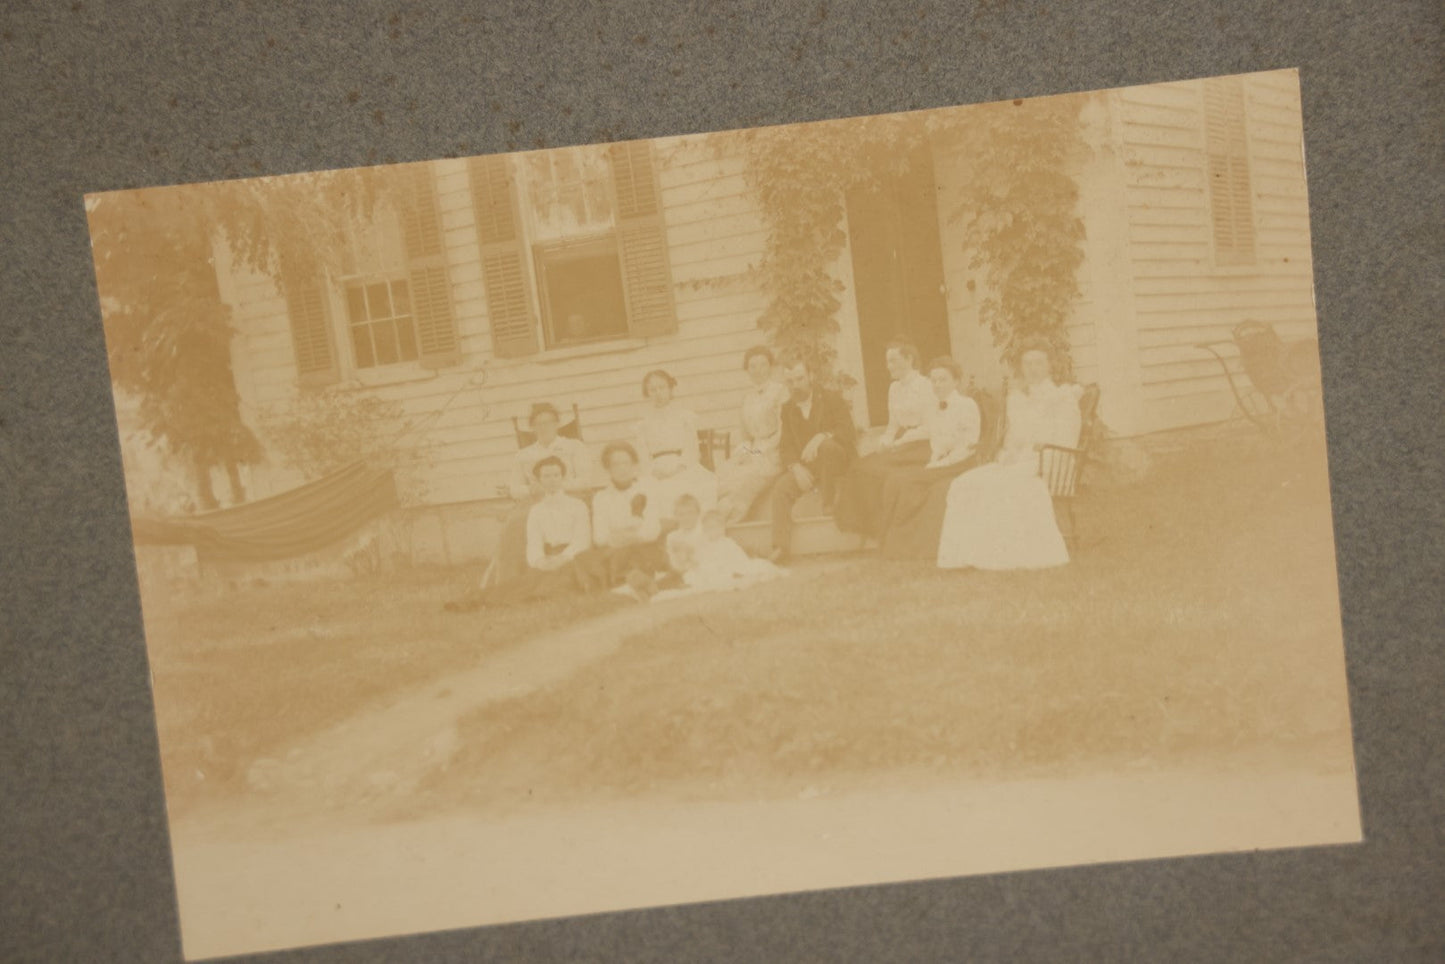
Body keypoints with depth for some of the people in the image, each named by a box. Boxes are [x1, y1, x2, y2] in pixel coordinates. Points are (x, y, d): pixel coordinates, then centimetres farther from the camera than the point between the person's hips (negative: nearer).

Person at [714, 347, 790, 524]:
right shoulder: (747, 396, 18)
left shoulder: (779, 390, -2)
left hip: (770, 454, -5)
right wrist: (744, 450, -1)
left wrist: (760, 451, -11)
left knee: (740, 482, -28)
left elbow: (783, 429, -7)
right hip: (751, 451, 6)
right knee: (720, 475, -19)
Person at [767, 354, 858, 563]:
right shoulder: (788, 409, 11)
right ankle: (782, 546, -24)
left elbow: (847, 432, -12)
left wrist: (821, 437, -30)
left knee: (825, 445, -38)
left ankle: (830, 499, -20)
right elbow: (786, 447, 5)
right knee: (781, 487, -24)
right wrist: (796, 467, -16)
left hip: (839, 457, -4)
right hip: (806, 466, 4)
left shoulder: (831, 398, 0)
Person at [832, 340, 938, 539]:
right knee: (861, 467, -19)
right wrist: (885, 440, -3)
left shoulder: (925, 386, -7)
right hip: (900, 445, 7)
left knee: (878, 469, -27)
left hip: (920, 446, -7)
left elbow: (929, 428, -11)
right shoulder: (894, 388, 16)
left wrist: (897, 443, -15)